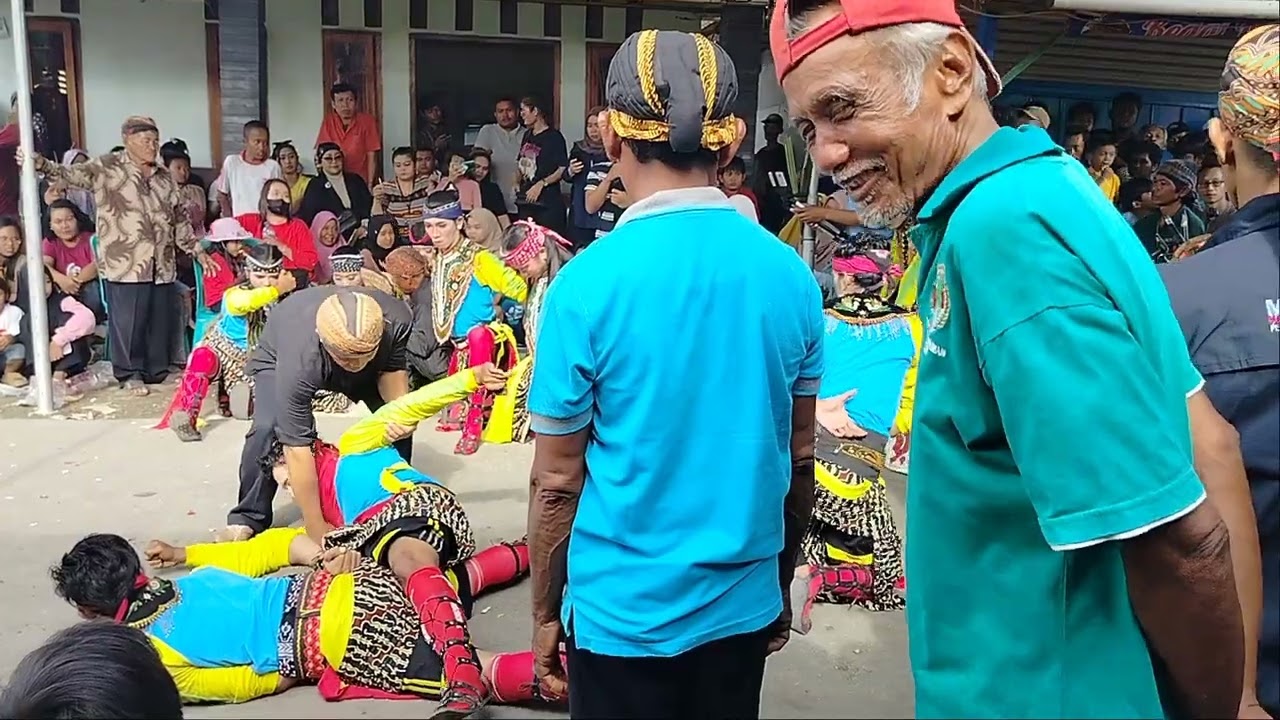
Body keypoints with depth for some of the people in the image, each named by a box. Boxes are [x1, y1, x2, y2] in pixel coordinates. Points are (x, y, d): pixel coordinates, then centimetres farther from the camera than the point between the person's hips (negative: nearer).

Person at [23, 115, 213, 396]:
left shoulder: (164, 177, 15)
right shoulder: (106, 168, 0)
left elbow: (180, 217, 19)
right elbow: (71, 174, -12)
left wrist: (197, 250, 16)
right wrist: (41, 164, -31)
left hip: (161, 265, 5)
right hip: (124, 264, -5)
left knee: (160, 320, 8)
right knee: (127, 321, 0)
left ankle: (156, 370, 22)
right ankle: (130, 373, 13)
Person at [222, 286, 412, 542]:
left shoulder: (396, 320, -38)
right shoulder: (300, 359, -46)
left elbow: (392, 370, -21)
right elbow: (297, 445, -44)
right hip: (279, 356, -3)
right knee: (268, 427, -27)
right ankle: (249, 517, -7)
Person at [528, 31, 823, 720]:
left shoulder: (587, 284, -18)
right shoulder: (791, 276, -6)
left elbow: (557, 481, -12)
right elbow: (797, 458, 2)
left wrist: (545, 615, 3)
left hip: (623, 614, -3)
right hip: (744, 605, 4)